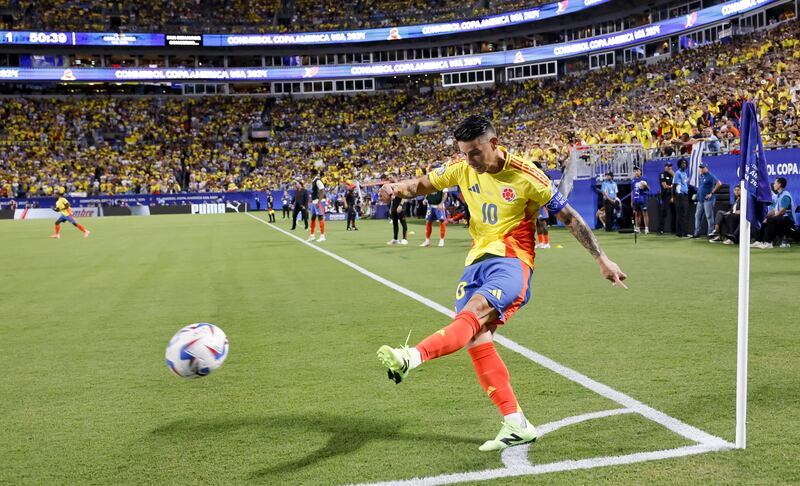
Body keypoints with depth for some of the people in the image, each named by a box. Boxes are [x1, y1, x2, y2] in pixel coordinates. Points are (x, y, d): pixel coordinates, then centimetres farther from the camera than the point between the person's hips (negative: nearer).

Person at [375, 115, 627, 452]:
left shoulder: (526, 176, -10)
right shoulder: (462, 169, 4)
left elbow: (569, 217, -2)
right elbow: (423, 185, 15)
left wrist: (602, 260, -1)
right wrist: (397, 188, -9)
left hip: (511, 261, -6)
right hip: (477, 260, 6)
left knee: (476, 310, -33)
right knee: (476, 339, -8)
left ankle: (412, 358, -56)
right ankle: (516, 425, -2)